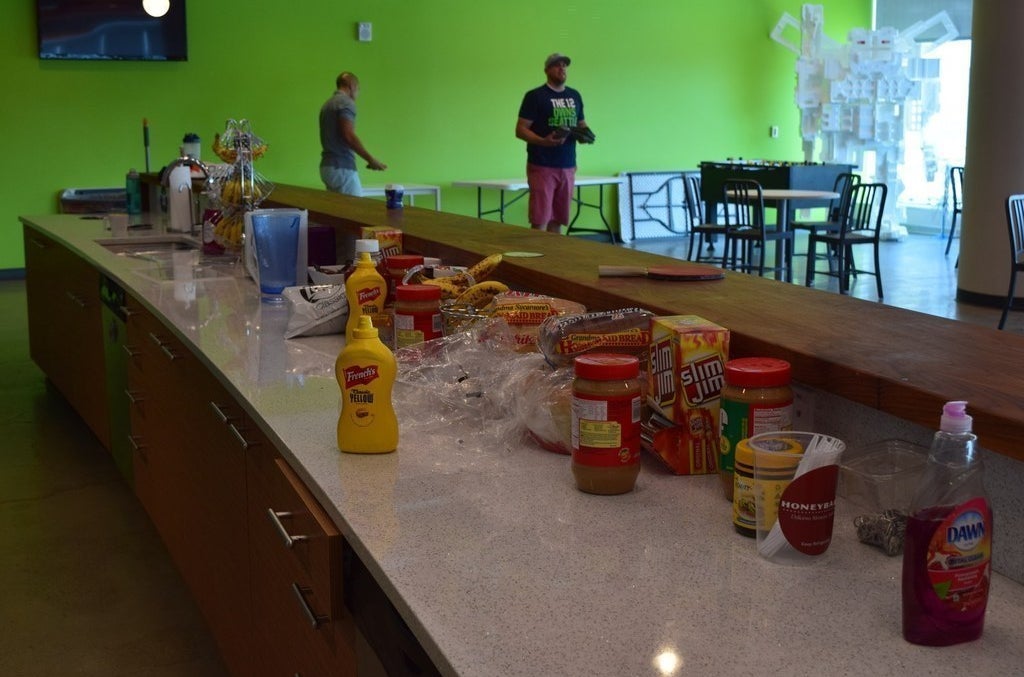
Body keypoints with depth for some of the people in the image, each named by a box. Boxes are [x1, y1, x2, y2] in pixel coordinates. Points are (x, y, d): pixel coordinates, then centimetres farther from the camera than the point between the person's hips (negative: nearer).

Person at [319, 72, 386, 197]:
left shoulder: (328, 104, 19)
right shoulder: (346, 102, -9)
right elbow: (349, 136, -20)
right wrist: (371, 160, -16)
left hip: (327, 165, 9)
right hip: (342, 167, -9)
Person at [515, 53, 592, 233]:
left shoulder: (574, 96, 14)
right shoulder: (535, 96, -4)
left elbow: (581, 124, 25)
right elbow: (520, 130, -8)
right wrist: (543, 141, -24)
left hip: (568, 167, 5)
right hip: (542, 166, -5)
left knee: (557, 220, 6)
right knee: (540, 220, -8)